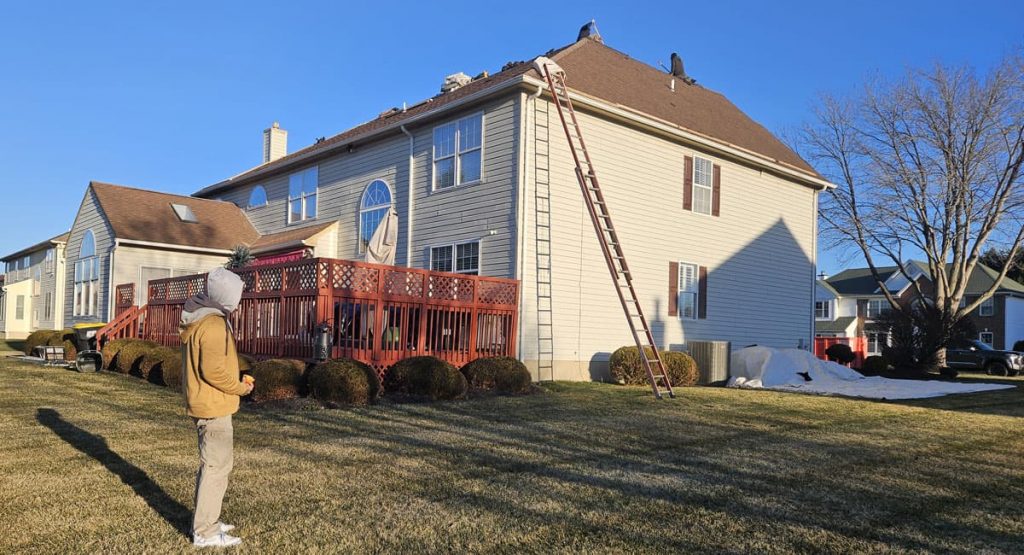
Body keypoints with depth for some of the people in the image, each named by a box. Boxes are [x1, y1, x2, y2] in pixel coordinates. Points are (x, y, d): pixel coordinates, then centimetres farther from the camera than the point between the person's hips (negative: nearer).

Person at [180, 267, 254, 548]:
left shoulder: (196, 319, 10)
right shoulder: (213, 324, -21)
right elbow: (214, 370, -26)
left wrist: (234, 383, 13)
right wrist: (241, 387, -11)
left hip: (201, 402, 10)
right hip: (214, 406, -10)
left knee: (211, 462, 20)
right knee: (217, 465, -3)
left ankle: (205, 520, 30)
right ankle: (205, 532, 4)